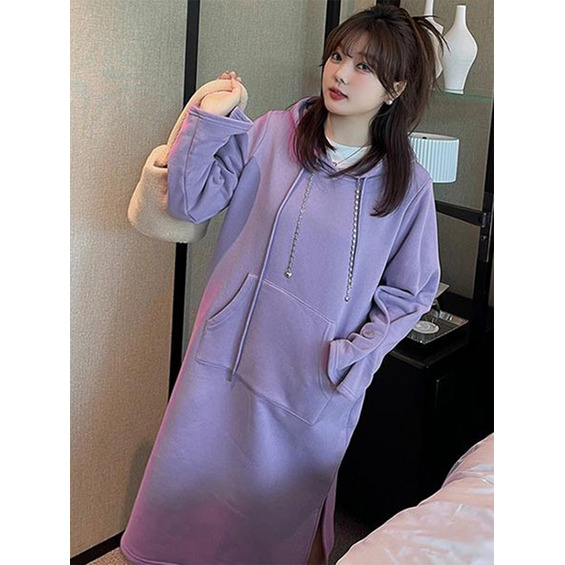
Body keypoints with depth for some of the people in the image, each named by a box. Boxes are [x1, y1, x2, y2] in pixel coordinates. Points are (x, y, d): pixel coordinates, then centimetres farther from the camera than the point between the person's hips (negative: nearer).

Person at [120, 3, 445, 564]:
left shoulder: (407, 185, -7)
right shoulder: (270, 134, -5)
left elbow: (410, 290, 0)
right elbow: (190, 202, -5)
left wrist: (353, 355, -9)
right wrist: (208, 120, -14)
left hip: (315, 381, -1)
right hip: (229, 350, 1)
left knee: (289, 505, 17)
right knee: (191, 479, 14)